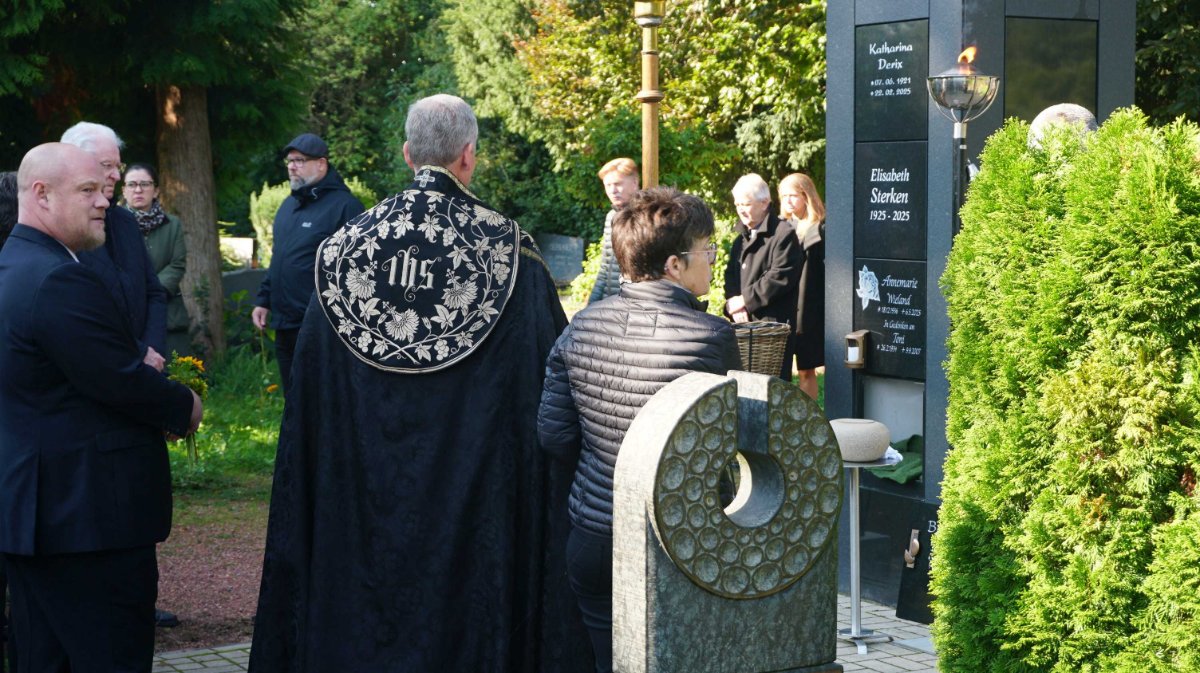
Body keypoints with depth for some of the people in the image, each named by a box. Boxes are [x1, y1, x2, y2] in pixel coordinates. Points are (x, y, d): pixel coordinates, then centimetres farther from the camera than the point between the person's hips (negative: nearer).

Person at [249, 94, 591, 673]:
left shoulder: (347, 246, -1)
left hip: (363, 490, 3)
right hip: (478, 490, -2)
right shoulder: (510, 253, -9)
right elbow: (551, 379, -7)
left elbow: (309, 399, 3)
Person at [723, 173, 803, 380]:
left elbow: (780, 278, -17)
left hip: (774, 324, -8)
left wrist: (744, 300, -13)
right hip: (744, 324, 8)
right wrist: (732, 304, -4)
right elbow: (731, 276, 16)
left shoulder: (783, 234, -9)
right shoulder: (741, 239, 19)